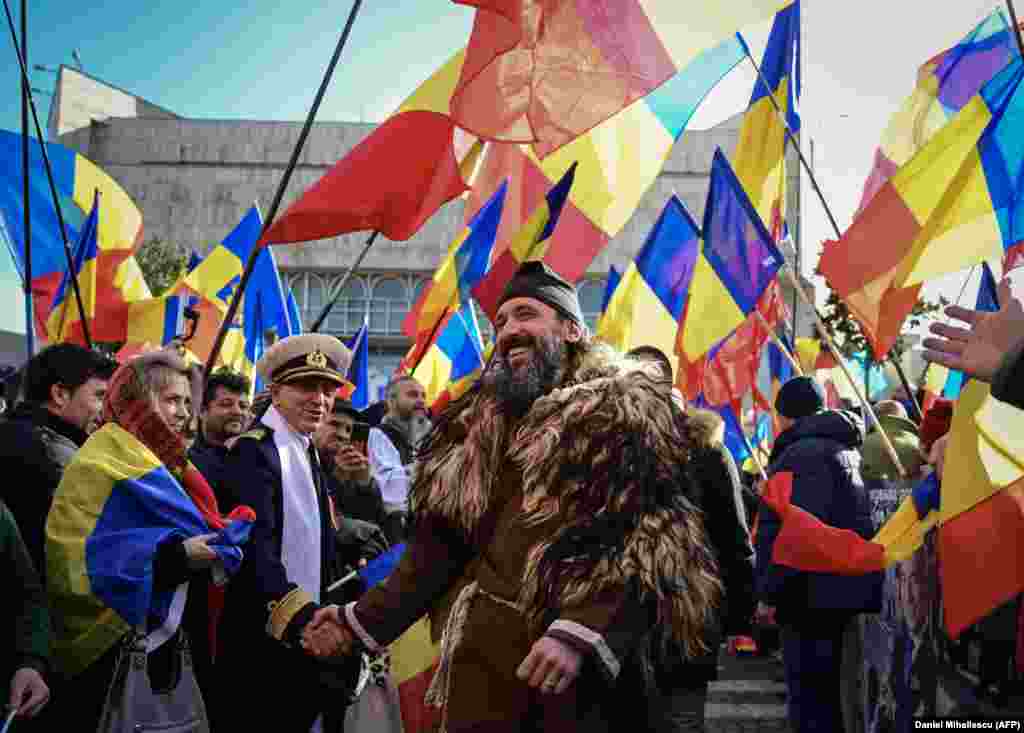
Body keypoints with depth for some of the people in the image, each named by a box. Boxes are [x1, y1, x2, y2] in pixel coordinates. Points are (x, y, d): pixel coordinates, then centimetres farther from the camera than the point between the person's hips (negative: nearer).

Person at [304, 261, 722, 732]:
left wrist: (581, 632, -25)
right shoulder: (482, 423, 17)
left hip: (582, 664, -4)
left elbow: (650, 541, -13)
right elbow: (443, 544, 16)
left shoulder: (626, 408, -2)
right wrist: (365, 619, 7)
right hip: (484, 658, 5)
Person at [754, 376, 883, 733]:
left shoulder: (803, 453, -13)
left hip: (814, 597, -10)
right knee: (828, 697, 17)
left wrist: (769, 592, -16)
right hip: (843, 594, 10)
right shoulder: (844, 449, 18)